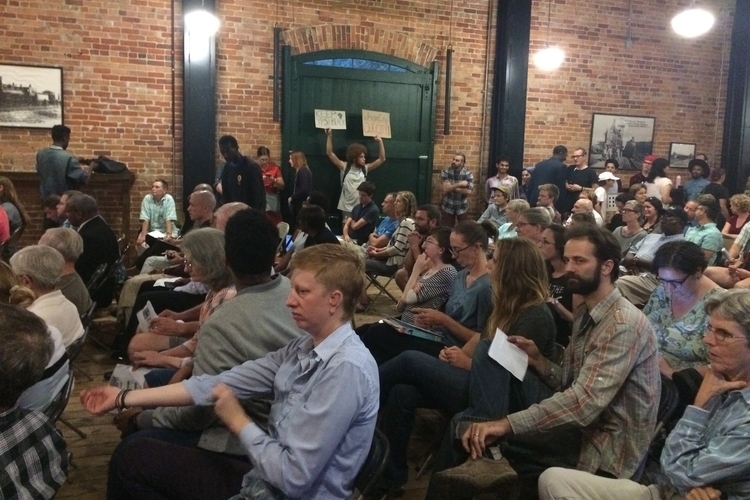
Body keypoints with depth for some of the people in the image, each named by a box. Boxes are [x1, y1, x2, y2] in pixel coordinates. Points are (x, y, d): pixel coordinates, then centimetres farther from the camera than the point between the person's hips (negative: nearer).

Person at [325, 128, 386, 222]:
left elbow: (381, 159, 7)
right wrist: (329, 136, -13)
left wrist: (380, 142, -2)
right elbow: (329, 153, -6)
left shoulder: (365, 169, 7)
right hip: (347, 209, -3)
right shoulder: (344, 167, -2)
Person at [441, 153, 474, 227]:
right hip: (447, 207, 1)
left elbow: (469, 191, -18)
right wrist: (459, 184, -23)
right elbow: (445, 188, -16)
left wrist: (452, 187, -16)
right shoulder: (446, 172, -5)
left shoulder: (468, 174, -8)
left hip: (462, 208, 0)